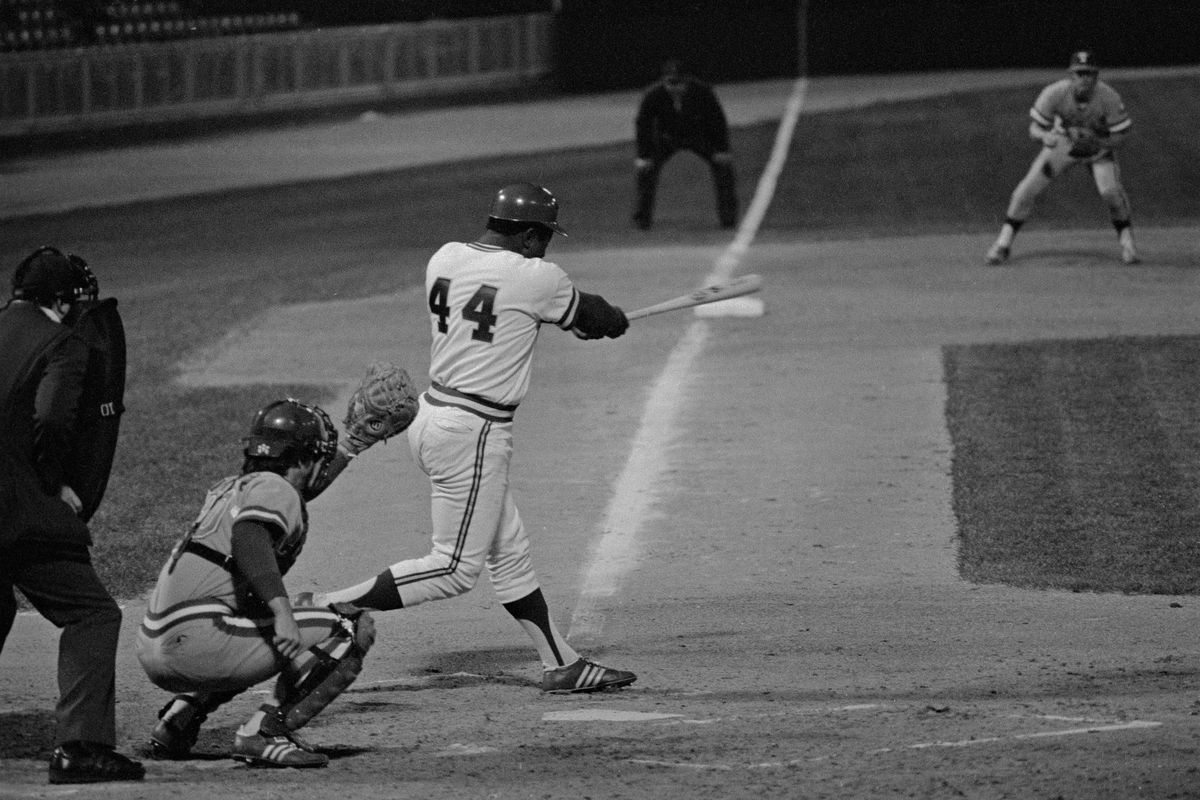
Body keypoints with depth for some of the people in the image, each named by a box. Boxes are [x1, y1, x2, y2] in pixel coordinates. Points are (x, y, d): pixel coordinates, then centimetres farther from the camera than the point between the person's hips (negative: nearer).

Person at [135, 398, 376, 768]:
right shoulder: (274, 489, -3)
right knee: (352, 629, -9)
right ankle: (264, 731, -16)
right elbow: (248, 539, -24)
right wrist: (282, 611, -35)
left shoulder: (229, 487, 24)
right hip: (194, 640, -9)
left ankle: (178, 719, 21)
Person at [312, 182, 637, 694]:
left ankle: (561, 665, 23)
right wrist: (610, 318, 29)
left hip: (432, 417, 9)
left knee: (510, 553, 15)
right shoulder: (536, 278, -13)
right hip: (473, 432, -9)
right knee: (457, 566, -3)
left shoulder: (444, 259, 6)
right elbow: (602, 321, 5)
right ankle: (325, 610, -10)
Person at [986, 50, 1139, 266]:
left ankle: (1126, 240, -1)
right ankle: (1004, 242, 4)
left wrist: (1098, 143, -37)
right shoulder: (1054, 94, -30)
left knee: (1110, 191, -24)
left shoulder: (1108, 97, -30)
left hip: (1099, 145, -1)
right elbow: (1034, 129, -22)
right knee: (1027, 189, -11)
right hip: (1063, 143, 1)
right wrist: (1048, 137, -45)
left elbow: (1121, 135, -19)